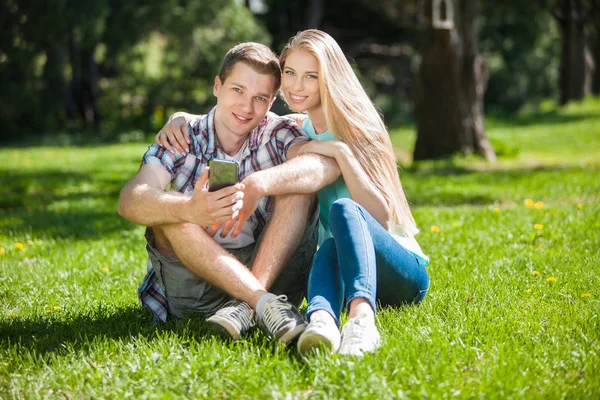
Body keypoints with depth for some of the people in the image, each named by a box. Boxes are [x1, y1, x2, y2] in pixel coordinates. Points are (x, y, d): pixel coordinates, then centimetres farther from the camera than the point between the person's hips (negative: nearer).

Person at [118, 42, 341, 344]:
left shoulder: (277, 134, -1)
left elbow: (328, 164, -24)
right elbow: (129, 202, -23)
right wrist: (189, 210, -45)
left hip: (271, 270, 0)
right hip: (193, 283, 0)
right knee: (166, 208, -25)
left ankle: (245, 307, -30)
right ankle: (265, 304, -34)